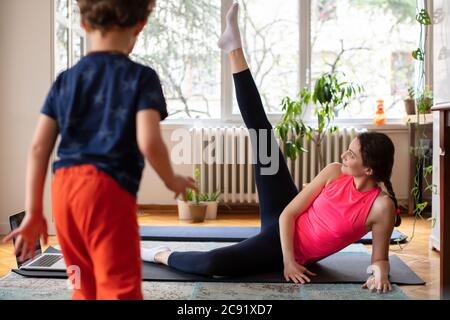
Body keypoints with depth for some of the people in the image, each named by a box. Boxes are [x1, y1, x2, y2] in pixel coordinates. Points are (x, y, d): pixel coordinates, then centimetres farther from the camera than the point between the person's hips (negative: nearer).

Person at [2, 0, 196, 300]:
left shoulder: (65, 79, 12)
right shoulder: (141, 77, -1)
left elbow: (39, 148, 8)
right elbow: (148, 142, -15)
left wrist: (34, 212, 13)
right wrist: (172, 180, 5)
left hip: (64, 186, 6)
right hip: (109, 188, -6)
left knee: (86, 285, 23)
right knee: (119, 287, 0)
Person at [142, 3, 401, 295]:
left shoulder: (382, 206, -21)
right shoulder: (334, 172, -12)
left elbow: (380, 257, -10)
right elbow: (288, 214, -10)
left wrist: (380, 274, -33)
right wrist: (288, 260, -19)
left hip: (294, 252, -4)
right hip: (280, 224, 4)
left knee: (212, 264, -26)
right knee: (262, 133, -1)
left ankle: (161, 255, 6)